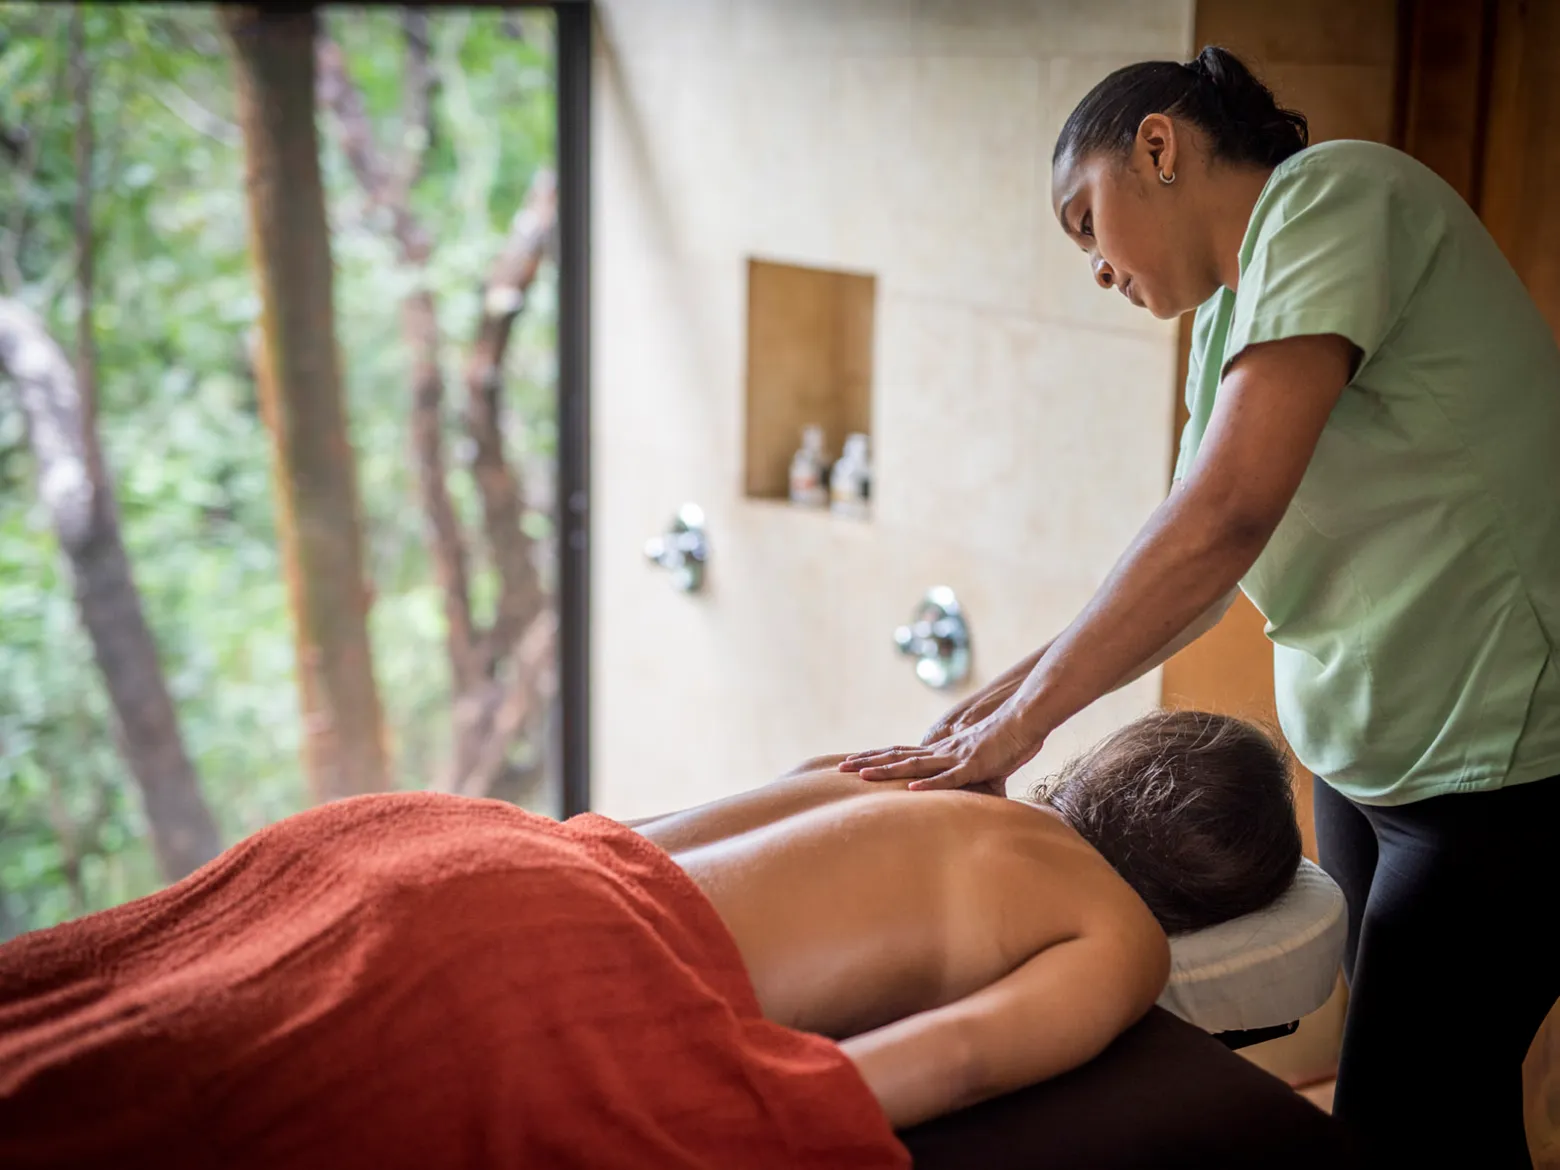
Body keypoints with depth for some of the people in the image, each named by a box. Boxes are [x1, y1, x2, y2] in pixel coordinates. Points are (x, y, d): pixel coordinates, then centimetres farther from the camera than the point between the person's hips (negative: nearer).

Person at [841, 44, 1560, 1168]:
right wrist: (1017, 688, 2)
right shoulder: (1234, 306, 14)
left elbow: (1229, 512, -26)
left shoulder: (1331, 194, -15)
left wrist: (1026, 715, -21)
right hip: (1364, 744, 9)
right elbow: (1202, 579, 12)